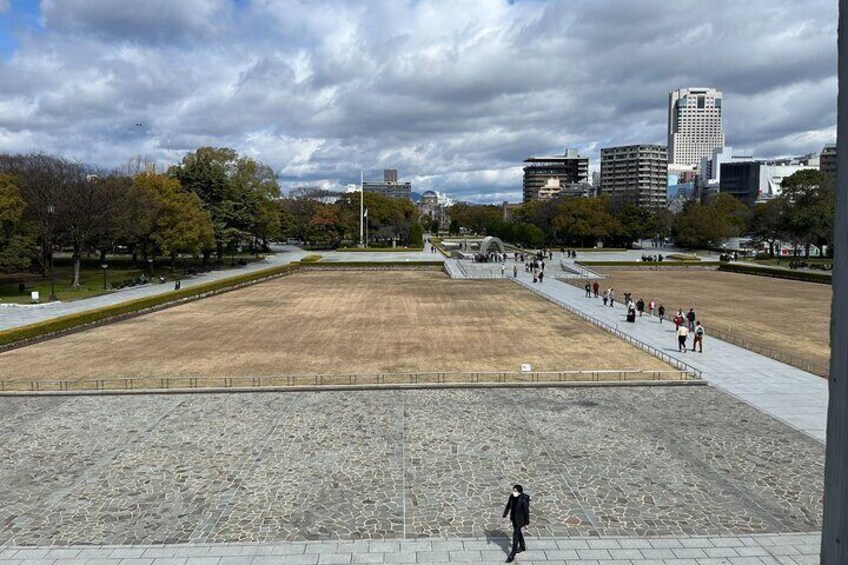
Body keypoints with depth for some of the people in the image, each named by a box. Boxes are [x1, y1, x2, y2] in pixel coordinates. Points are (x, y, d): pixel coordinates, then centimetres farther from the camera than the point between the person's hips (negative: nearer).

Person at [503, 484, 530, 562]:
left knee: (515, 536, 0)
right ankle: (522, 547, 51)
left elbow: (527, 512, -19)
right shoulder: (512, 497, -13)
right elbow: (508, 506, -1)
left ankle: (512, 556, 14)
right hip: (513, 518, 7)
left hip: (520, 520, -7)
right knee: (518, 532, 26)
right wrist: (504, 516, 0)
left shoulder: (523, 500, -30)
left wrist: (527, 523, -11)